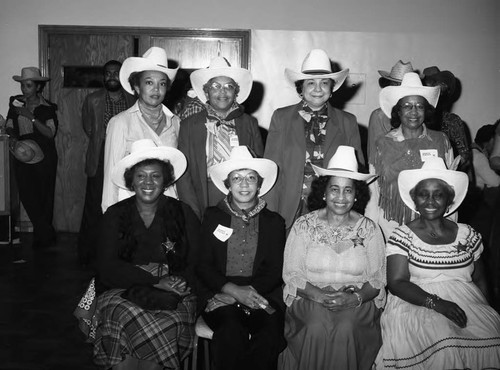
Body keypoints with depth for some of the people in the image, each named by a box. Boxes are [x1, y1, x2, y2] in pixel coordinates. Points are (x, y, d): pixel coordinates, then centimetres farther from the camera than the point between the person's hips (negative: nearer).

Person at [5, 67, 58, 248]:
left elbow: (51, 133, -13)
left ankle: (41, 235, 19)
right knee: (27, 195, -7)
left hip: (44, 157, -2)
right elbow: (9, 126, 13)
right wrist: (13, 137, -8)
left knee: (44, 197, 2)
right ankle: (46, 234, 3)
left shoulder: (47, 108, -3)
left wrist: (32, 118, -21)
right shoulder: (16, 103, 7)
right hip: (23, 156, 3)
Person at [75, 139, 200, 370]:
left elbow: (197, 266, 5)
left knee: (170, 323, -31)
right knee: (128, 316, -32)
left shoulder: (183, 214, 10)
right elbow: (108, 269, -1)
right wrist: (156, 281, -13)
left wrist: (179, 284, -16)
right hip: (121, 293, 0)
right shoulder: (114, 216, 10)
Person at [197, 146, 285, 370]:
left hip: (261, 293, 1)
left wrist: (250, 292, -13)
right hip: (219, 295, -1)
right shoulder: (213, 217, 11)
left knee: (272, 332, -29)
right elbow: (203, 266, 4)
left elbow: (275, 271, 6)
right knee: (231, 330, -32)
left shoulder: (274, 222, 13)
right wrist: (234, 291, -12)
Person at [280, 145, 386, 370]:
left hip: (357, 303, 1)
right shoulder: (303, 226, 4)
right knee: (316, 329, -30)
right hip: (309, 298, 0)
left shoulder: (369, 230, 6)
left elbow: (378, 279, 4)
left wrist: (355, 297, -16)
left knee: (346, 330, -29)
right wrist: (319, 295, -16)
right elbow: (291, 273, 0)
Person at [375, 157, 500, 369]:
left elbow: (479, 280, 16)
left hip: (467, 304, 4)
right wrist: (435, 302, -20)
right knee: (441, 338, -33)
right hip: (417, 303, -3)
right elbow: (396, 282, -6)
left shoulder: (467, 235, 14)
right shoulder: (402, 237, 3)